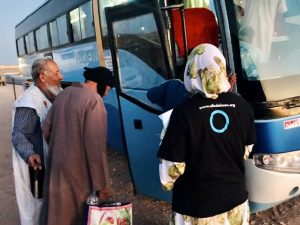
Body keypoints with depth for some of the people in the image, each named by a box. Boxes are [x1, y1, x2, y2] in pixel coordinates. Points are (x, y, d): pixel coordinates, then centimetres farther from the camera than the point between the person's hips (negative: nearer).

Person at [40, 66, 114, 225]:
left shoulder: (64, 93, 7)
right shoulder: (94, 100, -16)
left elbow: (46, 128, 12)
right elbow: (95, 144, -21)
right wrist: (102, 183, -16)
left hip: (57, 164, 7)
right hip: (79, 168, -7)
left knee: (58, 211, 19)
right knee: (83, 212, 10)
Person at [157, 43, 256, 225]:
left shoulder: (184, 112, -23)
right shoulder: (242, 105, -9)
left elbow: (173, 165, -17)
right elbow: (247, 150, 5)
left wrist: (167, 182, 3)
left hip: (196, 204, -3)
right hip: (235, 197, 4)